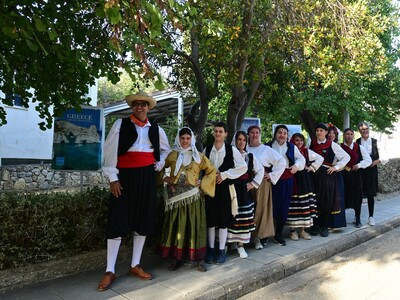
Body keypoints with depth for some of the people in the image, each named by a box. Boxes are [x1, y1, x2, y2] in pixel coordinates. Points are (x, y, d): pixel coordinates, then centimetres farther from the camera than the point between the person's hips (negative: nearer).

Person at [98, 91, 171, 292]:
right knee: (117, 221, -4)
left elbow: (165, 149, 26)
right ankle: (110, 271, 8)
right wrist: (113, 178, -13)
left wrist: (158, 165, 11)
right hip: (125, 176, -4)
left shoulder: (155, 129, 10)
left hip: (146, 177, 4)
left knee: (143, 220, 8)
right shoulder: (121, 124, -1)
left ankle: (135, 266, 22)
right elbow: (110, 150, -6)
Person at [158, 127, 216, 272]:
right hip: (176, 196, 1)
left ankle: (197, 258, 11)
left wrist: (202, 183, 0)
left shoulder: (199, 156, 6)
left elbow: (212, 171, 10)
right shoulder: (172, 155, 6)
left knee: (194, 226, 2)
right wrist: (165, 178, 0)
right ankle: (177, 258, 16)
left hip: (192, 196, 0)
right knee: (176, 226, 4)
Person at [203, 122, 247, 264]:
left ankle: (221, 250, 18)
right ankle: (211, 249, 21)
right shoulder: (207, 149, 4)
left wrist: (225, 174, -12)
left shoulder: (231, 149, -5)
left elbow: (243, 167, -10)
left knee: (223, 219, 5)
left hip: (224, 187, -2)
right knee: (210, 218, 7)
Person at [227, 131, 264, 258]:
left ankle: (240, 245, 16)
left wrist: (253, 184, 6)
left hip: (244, 191, 3)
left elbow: (260, 170, 13)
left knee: (243, 218, 5)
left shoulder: (250, 156, 7)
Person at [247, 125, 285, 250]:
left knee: (261, 208, 3)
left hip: (262, 182, -1)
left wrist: (271, 175, -1)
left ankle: (259, 237, 14)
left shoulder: (266, 149, 4)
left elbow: (281, 162, 3)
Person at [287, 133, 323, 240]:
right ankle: (293, 230, 9)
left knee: (305, 204, 5)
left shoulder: (307, 151, 11)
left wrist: (312, 167, 9)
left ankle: (303, 230, 16)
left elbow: (320, 158, 18)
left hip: (305, 181, 5)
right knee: (294, 204, -3)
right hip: (293, 180, -5)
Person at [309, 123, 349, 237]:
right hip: (314, 174, 2)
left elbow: (346, 157, 2)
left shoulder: (332, 145, 0)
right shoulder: (311, 143, 6)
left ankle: (325, 227, 14)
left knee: (327, 201, 2)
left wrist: (336, 167, -5)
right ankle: (314, 225, 15)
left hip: (328, 174, -1)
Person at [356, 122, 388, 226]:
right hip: (359, 170, 0)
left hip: (372, 170, 0)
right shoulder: (356, 143, 1)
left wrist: (376, 161, -13)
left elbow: (385, 158, 3)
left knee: (370, 194, 6)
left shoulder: (375, 142, 2)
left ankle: (371, 216, 18)